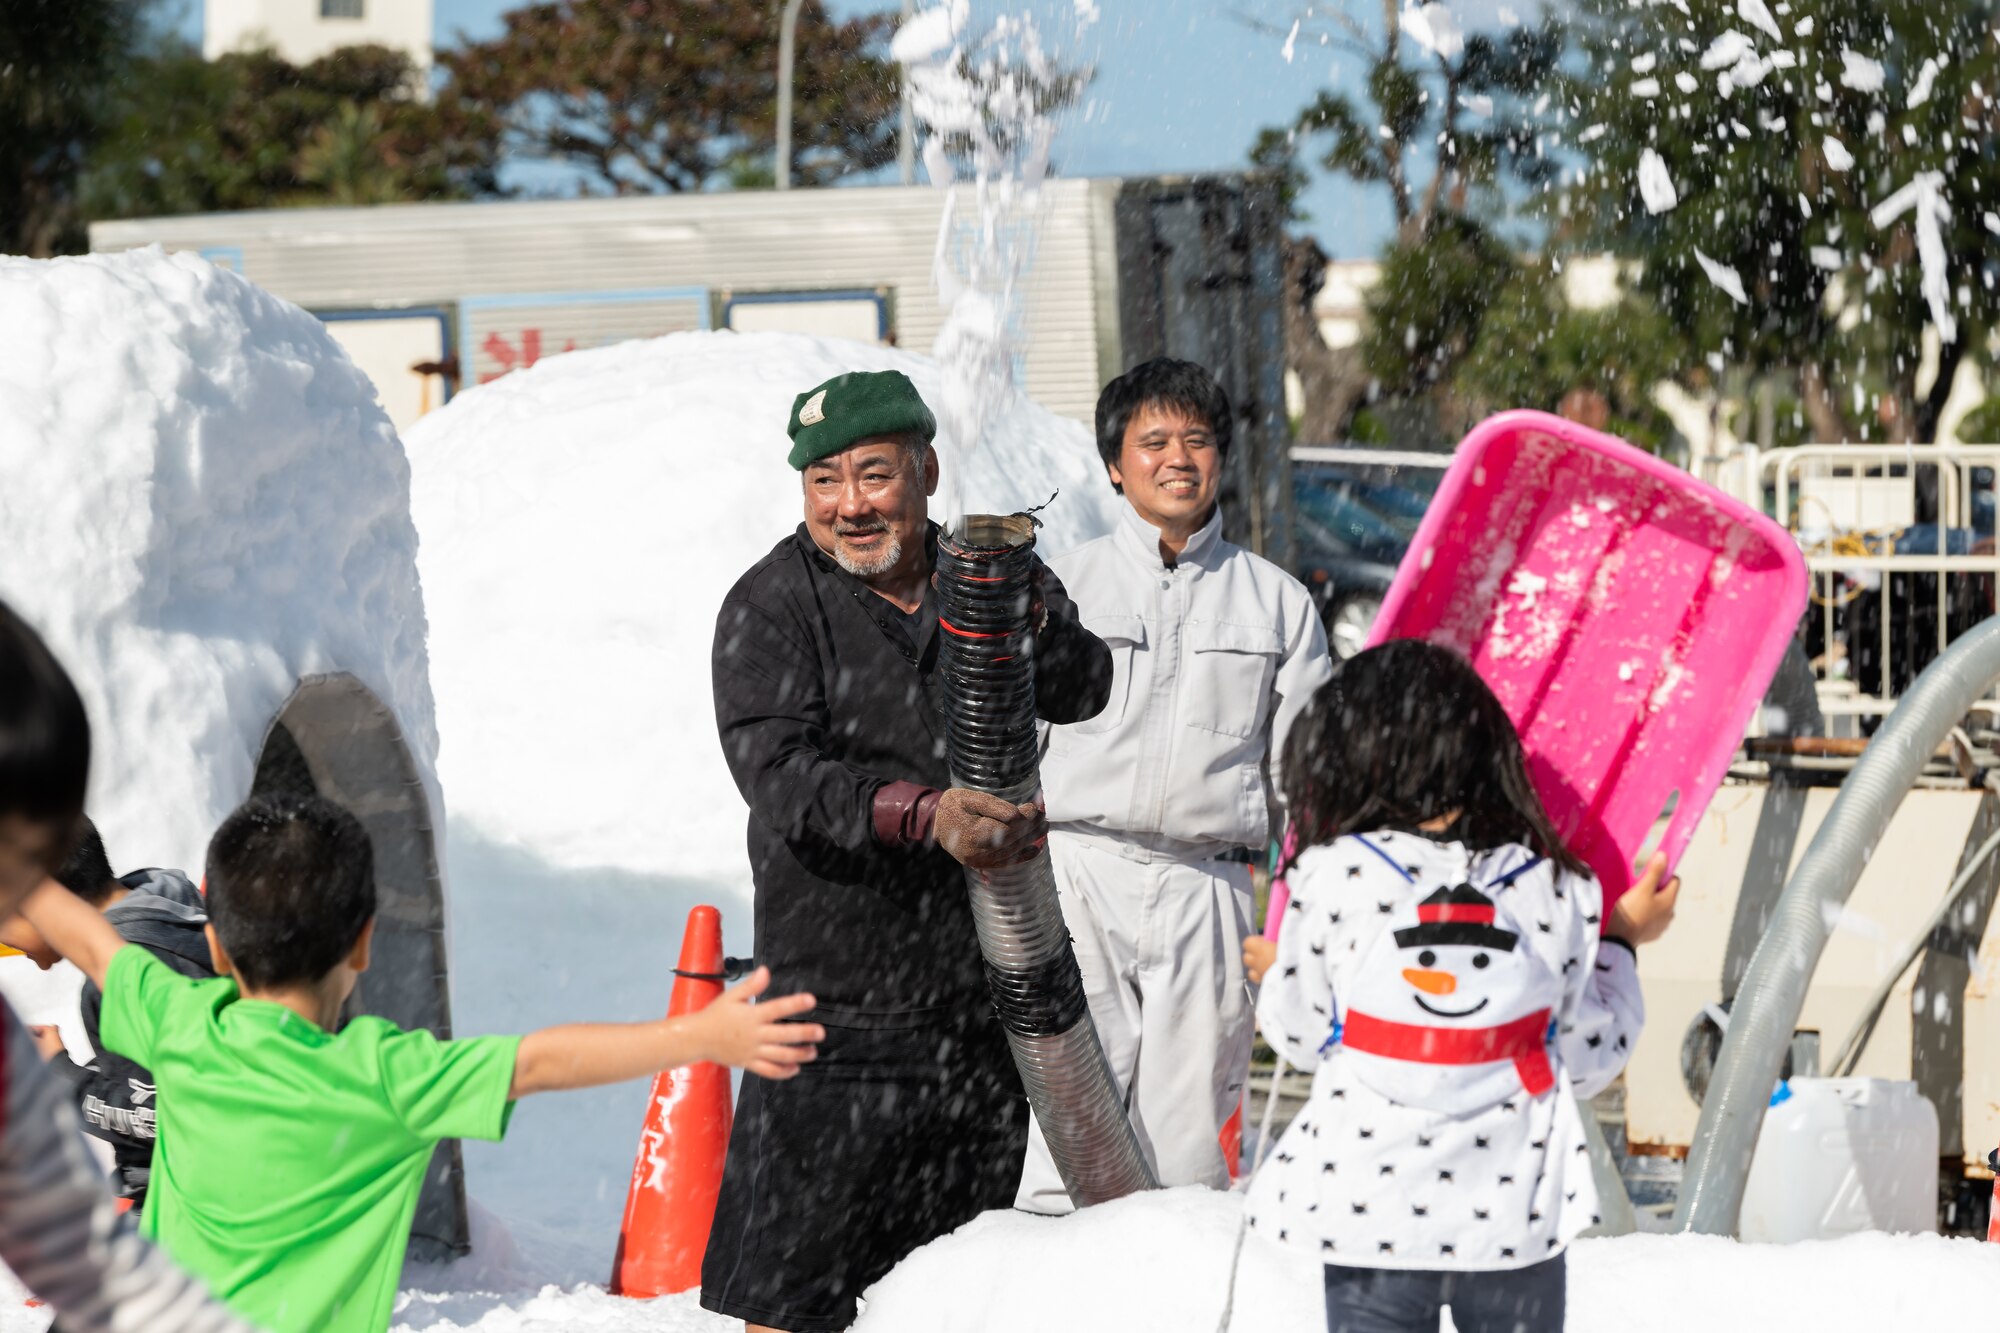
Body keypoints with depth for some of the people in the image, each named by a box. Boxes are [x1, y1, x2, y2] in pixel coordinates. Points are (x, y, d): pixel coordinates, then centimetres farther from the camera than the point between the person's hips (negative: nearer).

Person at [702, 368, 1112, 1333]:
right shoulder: (769, 608, -6)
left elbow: (1082, 692, -8)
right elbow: (779, 773, -19)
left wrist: (1025, 621, -30)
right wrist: (922, 813, -35)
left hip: (985, 999, 4)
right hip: (843, 1007, -4)